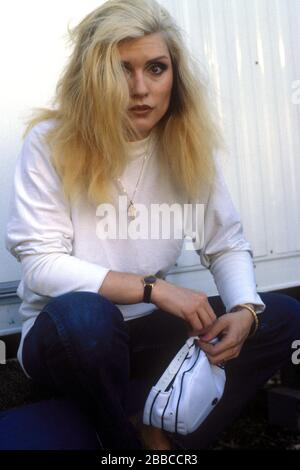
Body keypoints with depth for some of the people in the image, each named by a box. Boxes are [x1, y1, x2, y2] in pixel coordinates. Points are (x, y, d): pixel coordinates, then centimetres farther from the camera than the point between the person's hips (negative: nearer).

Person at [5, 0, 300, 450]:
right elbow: (40, 265, -19)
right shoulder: (51, 142, -15)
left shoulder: (190, 145, -4)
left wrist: (245, 310, -22)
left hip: (146, 331, 4)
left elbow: (227, 245, -2)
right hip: (64, 334, -3)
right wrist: (153, 288, -25)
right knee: (83, 314, -38)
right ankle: (126, 439, -8)